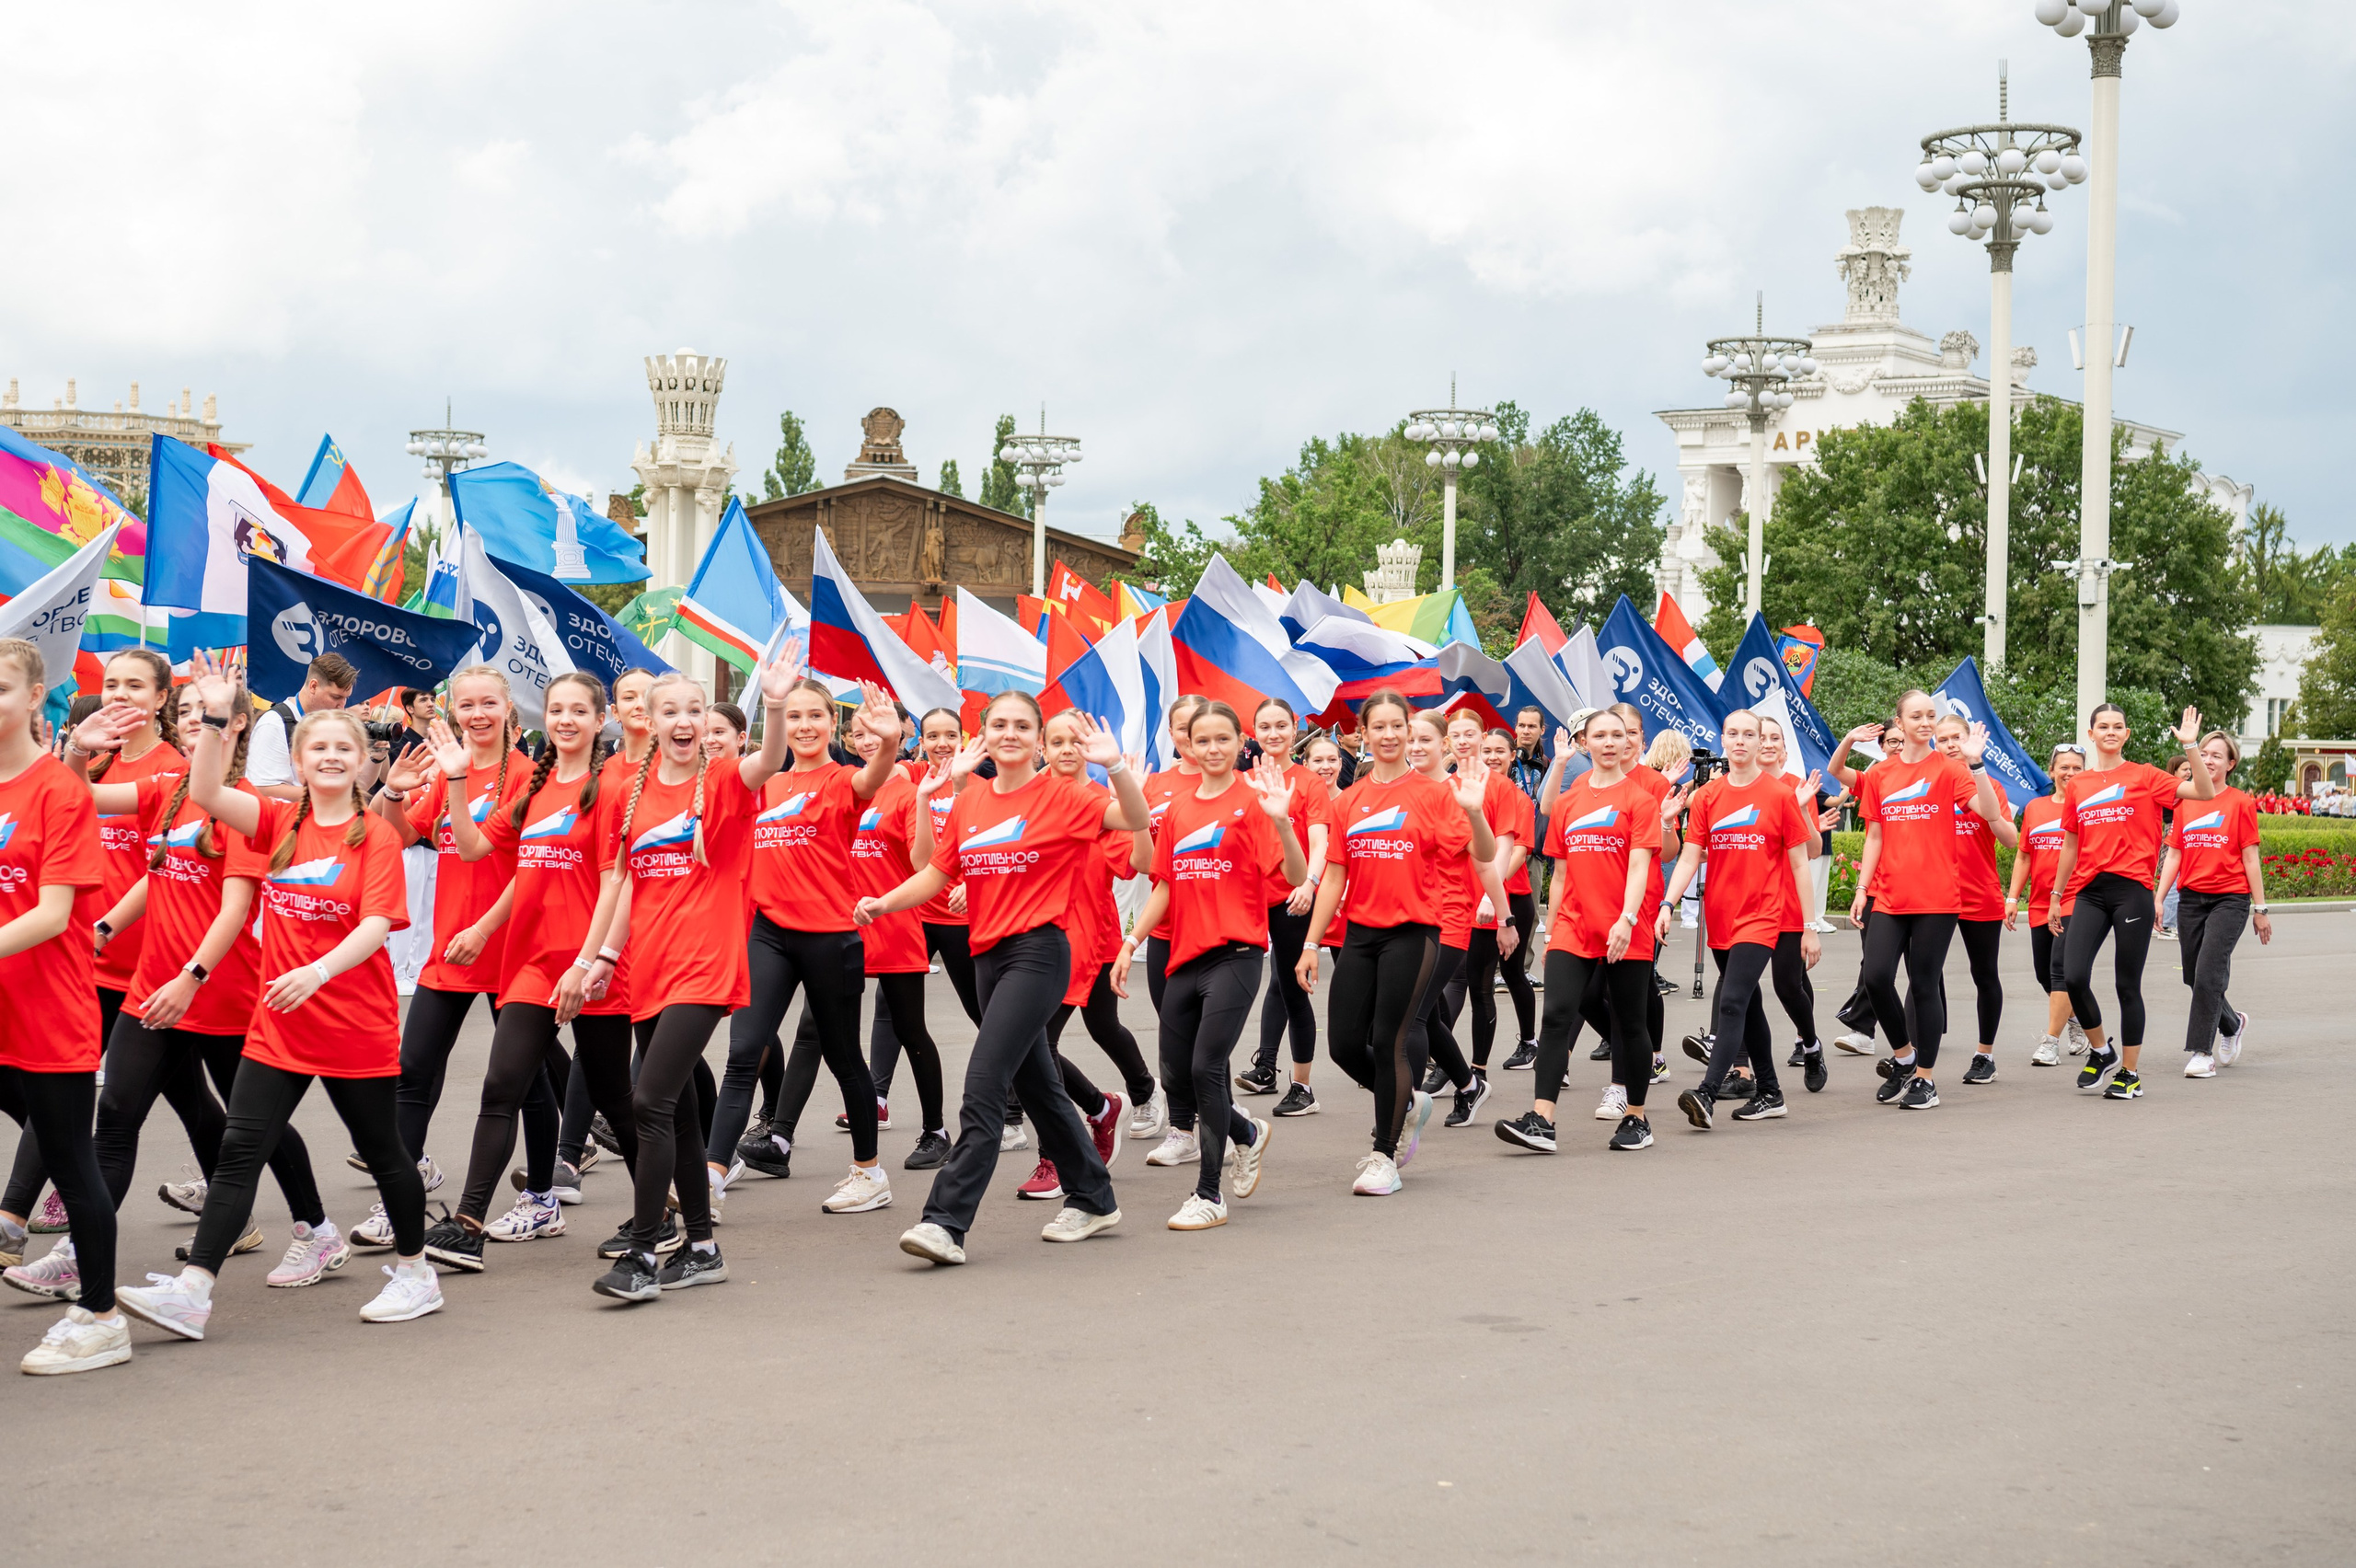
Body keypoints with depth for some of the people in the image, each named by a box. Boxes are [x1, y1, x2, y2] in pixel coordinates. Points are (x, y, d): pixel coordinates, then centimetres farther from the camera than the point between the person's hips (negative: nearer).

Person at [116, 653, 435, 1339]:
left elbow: (377, 924, -17)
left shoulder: (376, 836, -7)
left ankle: (415, 1270, 27)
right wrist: (215, 717, -17)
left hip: (357, 1024, -4)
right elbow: (206, 792, -6)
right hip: (279, 1026, 4)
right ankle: (192, 1291, -4)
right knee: (238, 1150, -2)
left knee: (381, 1151, 9)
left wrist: (318, 970, -32)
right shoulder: (281, 823, 6)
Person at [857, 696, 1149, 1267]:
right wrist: (883, 902, 1)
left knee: (984, 1084, -15)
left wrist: (1115, 767, -30)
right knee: (1036, 1085, 16)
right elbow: (936, 872, 14)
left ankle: (947, 1222, -17)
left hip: (1038, 951, -7)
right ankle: (1093, 1199, 31)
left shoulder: (1059, 796, -5)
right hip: (988, 955, 7)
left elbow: (1135, 820, -15)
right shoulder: (970, 800, 11)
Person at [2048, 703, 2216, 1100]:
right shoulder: (2077, 786, 14)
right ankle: (2100, 1050, 14)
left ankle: (2130, 1073, 11)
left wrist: (2191, 747, -15)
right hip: (2089, 891, 3)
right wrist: (2056, 896, 22)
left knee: (2127, 985, 0)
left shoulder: (2144, 776, 4)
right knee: (2073, 977, -11)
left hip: (2131, 889, -3)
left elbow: (2205, 792, -6)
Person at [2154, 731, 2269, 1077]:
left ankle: (2201, 1052, -9)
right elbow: (2174, 856, 10)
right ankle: (2233, 1025, 36)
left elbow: (2250, 859, -1)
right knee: (2195, 979, 9)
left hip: (2229, 899, -5)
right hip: (2191, 899, 5)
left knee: (2208, 975, -15)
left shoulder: (2240, 803, -1)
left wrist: (2260, 909, -1)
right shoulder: (2184, 803, 10)